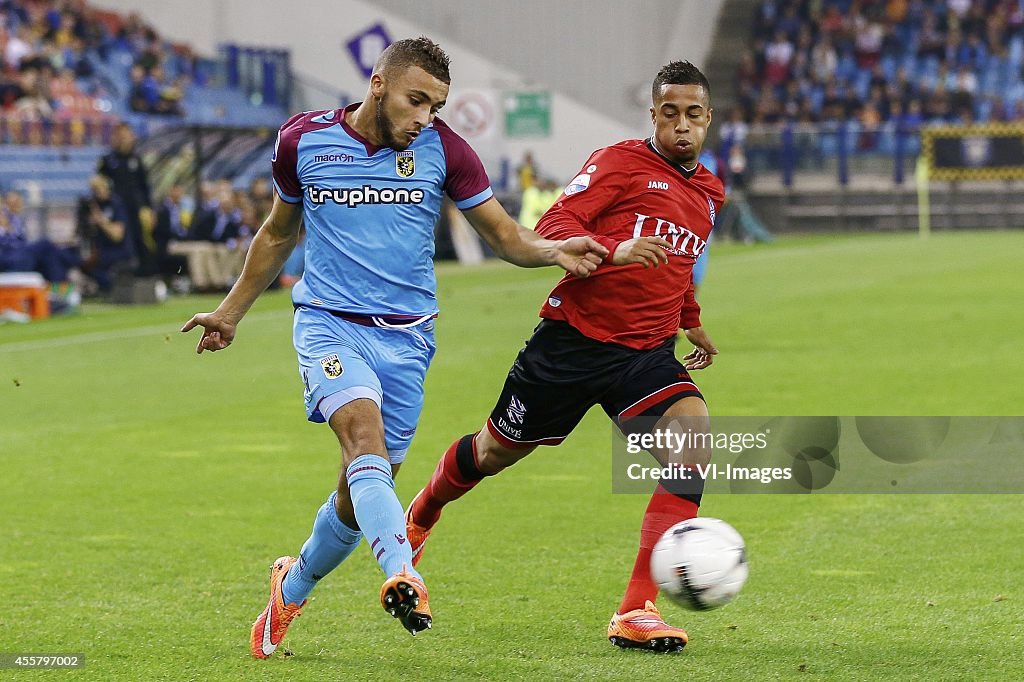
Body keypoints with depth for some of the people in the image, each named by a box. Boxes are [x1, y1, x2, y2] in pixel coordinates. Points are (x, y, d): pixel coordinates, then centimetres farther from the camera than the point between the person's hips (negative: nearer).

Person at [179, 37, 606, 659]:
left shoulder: (442, 148, -1)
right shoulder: (303, 140, 1)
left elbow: (504, 235, 4)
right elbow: (279, 233, 18)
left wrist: (553, 251, -17)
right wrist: (230, 313, 24)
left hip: (406, 337, 2)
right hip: (329, 323, -2)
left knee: (361, 492, 5)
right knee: (364, 432, -30)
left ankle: (294, 586, 34)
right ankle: (403, 577, -48)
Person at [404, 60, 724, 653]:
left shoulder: (710, 193, 13)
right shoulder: (621, 163, -8)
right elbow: (553, 229, -19)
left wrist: (691, 319, 35)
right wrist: (612, 250, -34)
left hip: (647, 354, 4)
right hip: (573, 338, -4)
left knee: (695, 441, -24)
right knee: (495, 452, 13)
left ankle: (636, 613, -25)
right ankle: (422, 515, 50)